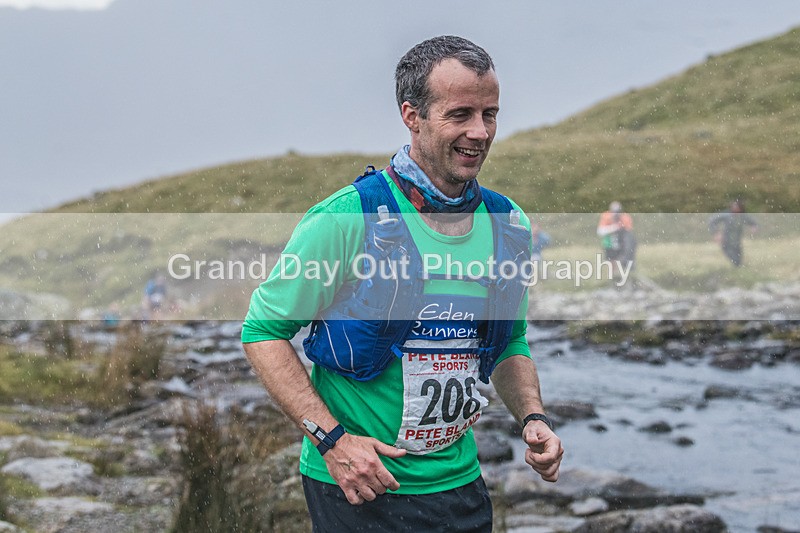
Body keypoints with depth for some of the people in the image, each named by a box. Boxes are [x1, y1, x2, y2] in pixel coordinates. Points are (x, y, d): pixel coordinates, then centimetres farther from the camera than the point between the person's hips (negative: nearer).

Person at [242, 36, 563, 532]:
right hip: (356, 486, -5)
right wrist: (331, 439, -20)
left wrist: (532, 417, -2)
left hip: (458, 482, 5)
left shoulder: (510, 225, 2)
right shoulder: (346, 220, -15)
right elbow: (263, 330, -11)